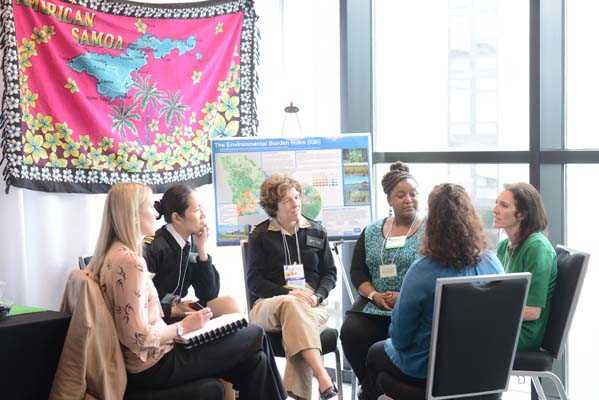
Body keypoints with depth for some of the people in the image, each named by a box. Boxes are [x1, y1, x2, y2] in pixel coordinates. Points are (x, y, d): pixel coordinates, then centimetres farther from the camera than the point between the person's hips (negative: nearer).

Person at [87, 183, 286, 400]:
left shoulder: (112, 255, 10)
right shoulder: (130, 262, -21)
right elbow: (138, 338, -24)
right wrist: (183, 327, -11)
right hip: (154, 366, -10)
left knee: (255, 360, 8)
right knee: (255, 335, -2)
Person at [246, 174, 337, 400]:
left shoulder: (316, 232, 16)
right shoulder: (260, 236, 8)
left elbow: (330, 273, 16)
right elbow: (254, 281, 1)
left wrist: (317, 296, -6)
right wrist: (289, 293, -13)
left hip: (310, 304, 2)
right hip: (268, 303, -1)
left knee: (296, 323, -36)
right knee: (292, 305, -38)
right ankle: (323, 378, -50)